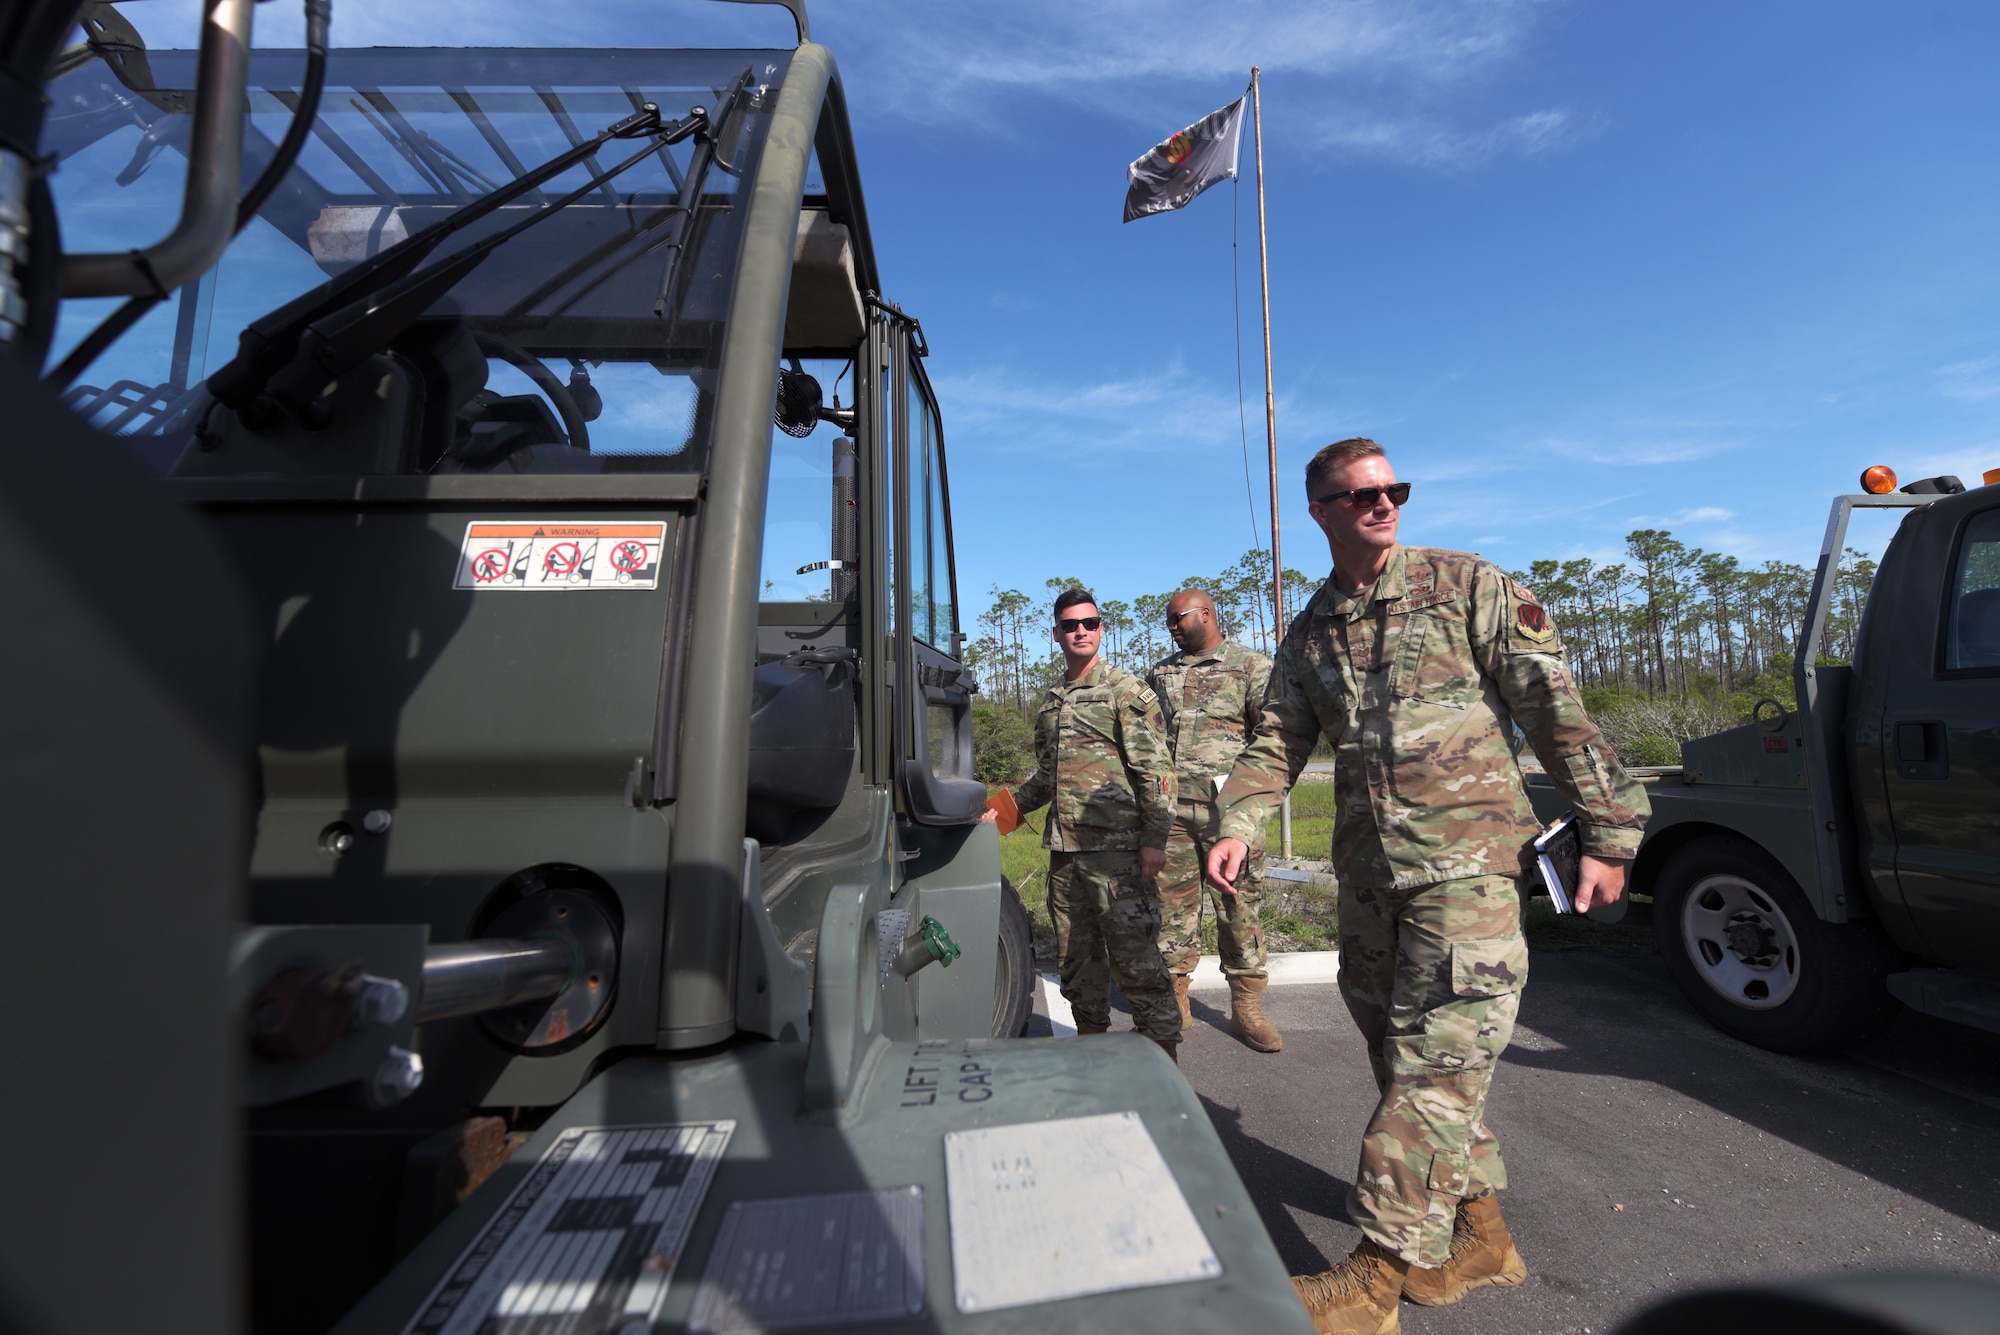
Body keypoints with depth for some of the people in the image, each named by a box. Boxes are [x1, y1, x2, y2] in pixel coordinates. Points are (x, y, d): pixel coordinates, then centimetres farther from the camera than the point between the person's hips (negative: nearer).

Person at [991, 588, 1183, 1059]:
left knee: (1135, 957, -2)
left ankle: (1164, 1052, 12)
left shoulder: (1126, 690, -4)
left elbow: (1156, 769, -9)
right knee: (1076, 957, 15)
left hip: (1116, 849, -7)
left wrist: (1155, 838, -15)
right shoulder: (1051, 702, 15)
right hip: (1063, 848, 7)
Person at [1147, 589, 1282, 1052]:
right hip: (1169, 809, 4)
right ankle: (1174, 1002, 21)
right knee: (1172, 904, 7)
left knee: (1238, 906, 4)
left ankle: (1246, 1007, 17)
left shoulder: (1252, 666, 4)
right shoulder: (1159, 673, 17)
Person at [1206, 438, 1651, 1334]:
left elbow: (1554, 709, -2)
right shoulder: (1310, 632, 10)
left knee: (1434, 1062, -5)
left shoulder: (1468, 586, -1)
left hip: (1464, 864, -5)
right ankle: (1478, 1235, 33)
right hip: (1366, 873, 6)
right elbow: (1277, 741, 5)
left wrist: (1608, 830, -4)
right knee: (1399, 1050, 14)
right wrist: (1238, 825, -10)